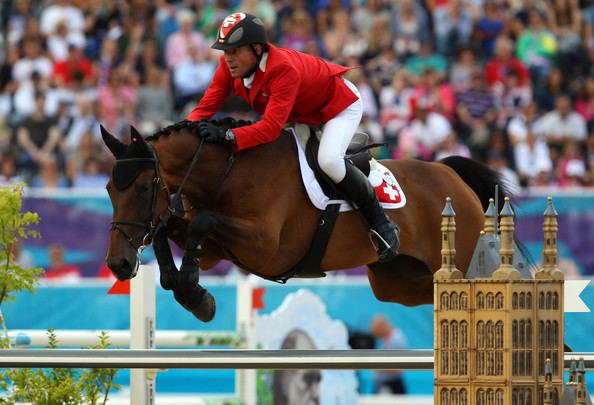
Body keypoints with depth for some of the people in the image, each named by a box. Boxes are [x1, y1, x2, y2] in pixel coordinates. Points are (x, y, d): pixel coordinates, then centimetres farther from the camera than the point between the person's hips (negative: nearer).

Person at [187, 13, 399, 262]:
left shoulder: (283, 69, -41)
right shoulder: (229, 66, -19)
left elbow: (271, 127, -48)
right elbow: (206, 107, -19)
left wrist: (227, 136, -60)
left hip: (340, 104, -9)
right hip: (301, 114, 9)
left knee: (328, 161, -31)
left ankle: (379, 220, -11)